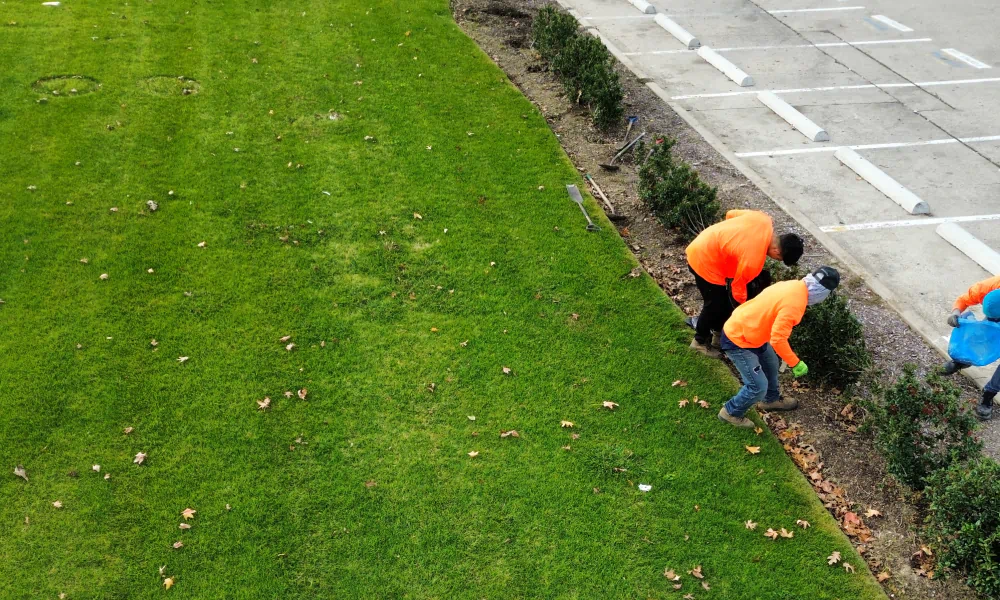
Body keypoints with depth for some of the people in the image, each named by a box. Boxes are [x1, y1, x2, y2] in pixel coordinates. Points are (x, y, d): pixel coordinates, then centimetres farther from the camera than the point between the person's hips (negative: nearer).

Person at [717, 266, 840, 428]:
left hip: (747, 330, 10)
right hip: (738, 339, -10)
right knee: (758, 386, -3)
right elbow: (778, 340, -29)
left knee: (771, 364, 28)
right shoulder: (794, 304, -29)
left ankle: (771, 400, 51)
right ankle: (731, 413, 20)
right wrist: (796, 363, -16)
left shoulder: (795, 286, -2)